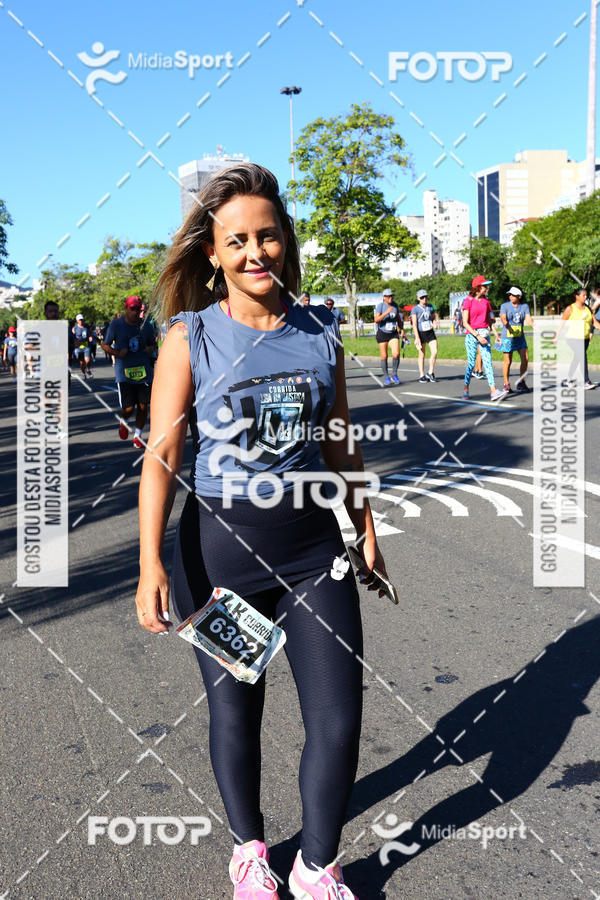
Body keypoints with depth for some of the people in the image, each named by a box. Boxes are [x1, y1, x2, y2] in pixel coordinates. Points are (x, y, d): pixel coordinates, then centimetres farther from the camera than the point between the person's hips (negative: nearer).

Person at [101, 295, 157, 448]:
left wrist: (151, 348, -3)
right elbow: (105, 345, 5)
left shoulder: (146, 326, 5)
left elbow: (153, 343, 20)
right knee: (129, 408, -7)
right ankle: (123, 421, 30)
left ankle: (137, 435, 22)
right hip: (124, 372, -3)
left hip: (143, 371, 3)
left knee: (143, 406, 2)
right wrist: (117, 353, -14)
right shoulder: (116, 325, -2)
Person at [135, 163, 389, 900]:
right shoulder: (190, 338, -7)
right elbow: (161, 455, -10)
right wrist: (151, 562, -19)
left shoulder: (321, 333, 2)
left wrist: (366, 533, 16)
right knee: (235, 715, 14)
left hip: (314, 545, 3)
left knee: (339, 719, 5)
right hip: (221, 549, -2)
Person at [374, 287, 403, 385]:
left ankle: (394, 374, 2)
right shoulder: (380, 305, -11)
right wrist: (386, 312, -31)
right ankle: (386, 377, 15)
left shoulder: (395, 305, 5)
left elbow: (398, 318, 19)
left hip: (393, 333, 3)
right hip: (382, 333, -3)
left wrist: (402, 329, 16)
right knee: (384, 356, 2)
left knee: (396, 353, -14)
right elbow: (376, 320, -22)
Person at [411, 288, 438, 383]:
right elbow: (414, 324, -12)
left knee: (434, 351, -9)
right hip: (421, 333, -4)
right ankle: (422, 376, 14)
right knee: (422, 355, 4)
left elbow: (434, 317, 21)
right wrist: (417, 338, -19)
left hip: (430, 333, 4)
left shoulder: (430, 307, 6)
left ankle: (431, 373, 7)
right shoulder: (415, 309, -7)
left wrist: (435, 323, -3)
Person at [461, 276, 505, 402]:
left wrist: (496, 334, 5)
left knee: (487, 362, -6)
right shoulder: (468, 301, -6)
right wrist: (478, 336, -17)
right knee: (471, 363, -1)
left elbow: (490, 320, 18)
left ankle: (493, 391, -14)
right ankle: (465, 390, 16)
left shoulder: (486, 301, 11)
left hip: (484, 334, 4)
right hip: (471, 334, -4)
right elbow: (465, 323, -11)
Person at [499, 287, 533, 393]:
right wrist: (508, 326, -38)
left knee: (525, 359, -3)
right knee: (508, 362, -1)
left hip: (520, 337, 4)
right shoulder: (505, 306, -4)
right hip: (507, 337, -3)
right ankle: (506, 384, 11)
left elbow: (528, 318, -7)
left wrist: (533, 325, -28)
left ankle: (521, 382, 12)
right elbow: (503, 318, -20)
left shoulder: (524, 306, 5)